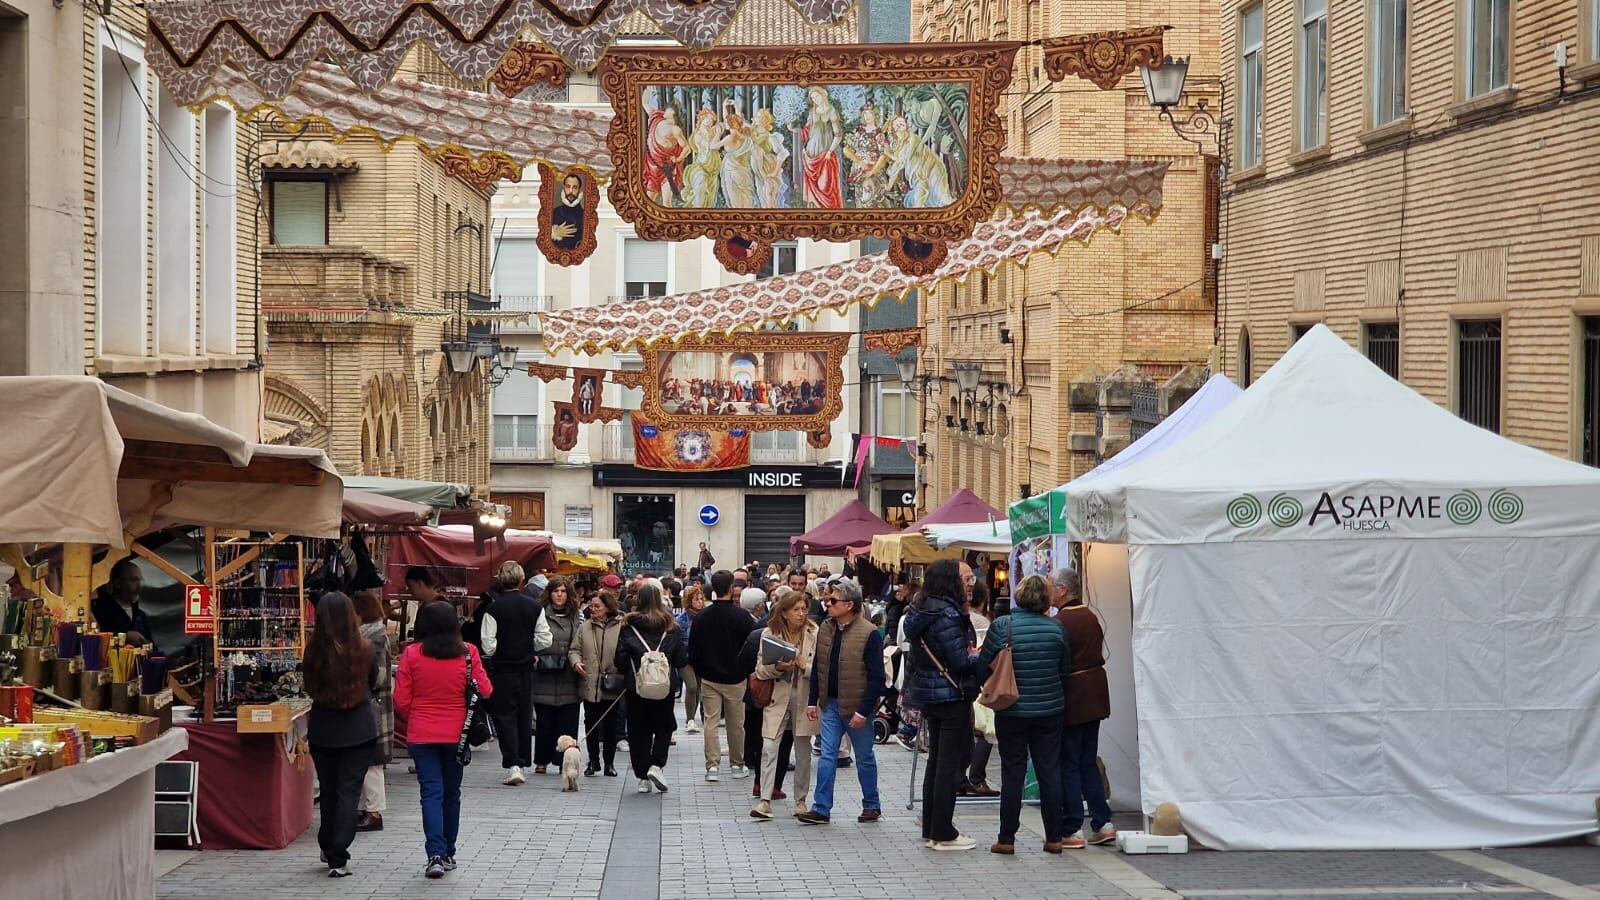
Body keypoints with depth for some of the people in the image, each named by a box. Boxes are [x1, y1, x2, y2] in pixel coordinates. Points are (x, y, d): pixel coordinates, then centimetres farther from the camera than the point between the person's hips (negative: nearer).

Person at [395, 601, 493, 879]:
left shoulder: (412, 654, -8)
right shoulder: (468, 653, -7)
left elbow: (401, 701, -5)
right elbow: (486, 691, -3)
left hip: (421, 734, -1)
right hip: (456, 733, 1)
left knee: (431, 792, -1)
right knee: (451, 793, 16)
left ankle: (436, 855, -16)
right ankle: (448, 854, 25)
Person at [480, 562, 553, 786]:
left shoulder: (494, 607, -14)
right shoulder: (534, 606, -3)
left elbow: (488, 644, -15)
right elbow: (544, 640, -3)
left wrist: (493, 654, 6)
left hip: (503, 668, -4)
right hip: (526, 667, 4)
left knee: (505, 715, 1)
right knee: (525, 715, 14)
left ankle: (513, 765, -11)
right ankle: (523, 764, 21)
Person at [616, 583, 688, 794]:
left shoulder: (628, 626, -4)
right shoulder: (670, 627, -3)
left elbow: (620, 658, -5)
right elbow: (681, 659, 0)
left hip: (636, 687, 0)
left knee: (639, 731, 9)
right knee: (664, 728, 14)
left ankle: (643, 776, 8)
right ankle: (657, 765, -6)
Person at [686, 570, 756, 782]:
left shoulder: (702, 617, -3)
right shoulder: (741, 616, -11)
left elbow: (693, 650, 3)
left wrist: (699, 672, 14)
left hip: (709, 677, 2)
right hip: (735, 678, -2)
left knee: (711, 722, 3)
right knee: (736, 724, 9)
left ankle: (712, 765, -2)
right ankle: (737, 764, 18)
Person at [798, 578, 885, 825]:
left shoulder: (868, 634, -15)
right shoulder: (825, 630, 5)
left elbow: (876, 677, -15)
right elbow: (817, 668, 13)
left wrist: (863, 711, -18)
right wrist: (813, 701, 7)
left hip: (856, 707, -5)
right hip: (830, 703, 5)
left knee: (864, 758, 9)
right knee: (827, 756, 2)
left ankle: (872, 805, 22)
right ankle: (821, 809, 3)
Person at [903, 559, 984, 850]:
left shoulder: (923, 611, 10)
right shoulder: (946, 614, -19)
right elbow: (960, 661, -21)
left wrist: (971, 653, 4)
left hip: (928, 694, 10)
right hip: (951, 695, -10)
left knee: (937, 761, 15)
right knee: (951, 763, -3)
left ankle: (931, 829, 21)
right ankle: (943, 834, 0)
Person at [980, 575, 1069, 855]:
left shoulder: (1002, 626, -12)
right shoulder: (1055, 628, -4)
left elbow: (983, 666, -5)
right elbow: (1065, 670, 5)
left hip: (1011, 711, -2)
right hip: (1049, 710, 2)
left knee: (1012, 773, 5)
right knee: (1049, 771, 8)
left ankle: (1007, 839, 7)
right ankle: (1054, 838, 11)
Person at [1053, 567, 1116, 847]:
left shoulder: (1060, 622, -17)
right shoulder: (1091, 617, 10)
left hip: (1070, 701, -8)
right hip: (1095, 696, 8)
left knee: (1067, 766, -2)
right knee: (1088, 763, 15)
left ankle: (1071, 831, 0)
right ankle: (1102, 823, 13)